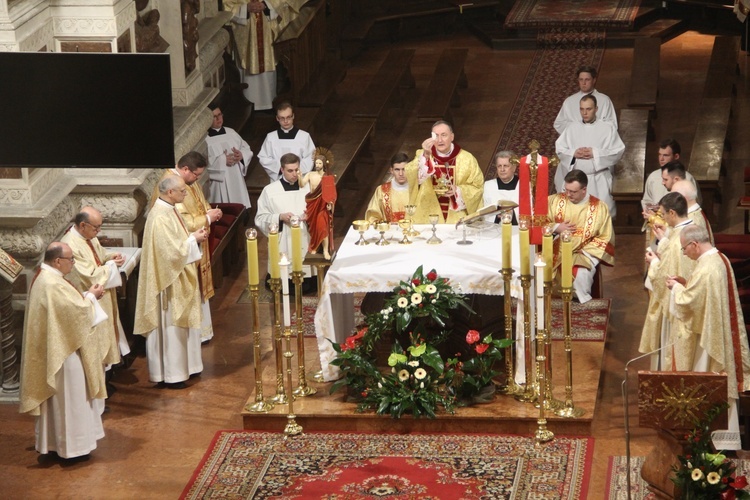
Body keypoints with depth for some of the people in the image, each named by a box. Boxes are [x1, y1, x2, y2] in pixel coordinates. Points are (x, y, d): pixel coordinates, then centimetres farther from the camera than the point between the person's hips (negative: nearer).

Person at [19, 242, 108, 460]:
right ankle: (70, 445, 8)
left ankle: (52, 442, 25)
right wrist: (91, 296, -6)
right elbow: (78, 312, -23)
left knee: (55, 397, 17)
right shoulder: (54, 285, -26)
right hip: (64, 351, -11)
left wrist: (87, 295, 6)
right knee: (68, 398, 0)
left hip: (51, 349, 11)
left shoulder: (44, 278, 8)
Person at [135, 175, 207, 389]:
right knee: (170, 326, -1)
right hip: (169, 281, -10)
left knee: (181, 323, 18)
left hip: (179, 279, 10)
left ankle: (182, 366, 30)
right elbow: (172, 251, -27)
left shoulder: (169, 209, 7)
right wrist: (194, 240, -15)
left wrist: (193, 235, 2)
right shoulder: (160, 217, -24)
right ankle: (169, 374, 8)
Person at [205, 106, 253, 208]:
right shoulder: (204, 138, -7)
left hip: (237, 182, 6)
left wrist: (242, 155, -8)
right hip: (219, 184, -6)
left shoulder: (231, 133, 12)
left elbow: (248, 150, 15)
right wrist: (222, 160, -20)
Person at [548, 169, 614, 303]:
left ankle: (582, 304, -14)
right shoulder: (556, 201, 3)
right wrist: (556, 227, -9)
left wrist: (583, 251, -10)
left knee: (581, 274, -35)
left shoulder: (599, 207, -1)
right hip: (557, 251, 2)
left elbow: (605, 238, 3)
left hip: (585, 253, -2)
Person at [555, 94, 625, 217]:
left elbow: (619, 150, -5)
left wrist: (595, 153, -14)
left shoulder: (608, 128, 2)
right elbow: (559, 148, 7)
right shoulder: (572, 128, 11)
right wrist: (573, 153, -13)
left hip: (599, 181, -2)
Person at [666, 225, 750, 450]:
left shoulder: (705, 269, -26)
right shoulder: (721, 259, 4)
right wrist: (686, 283, 8)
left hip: (708, 337, -10)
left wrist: (676, 287, -3)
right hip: (724, 332, 10)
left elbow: (687, 302, -21)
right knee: (723, 384, 17)